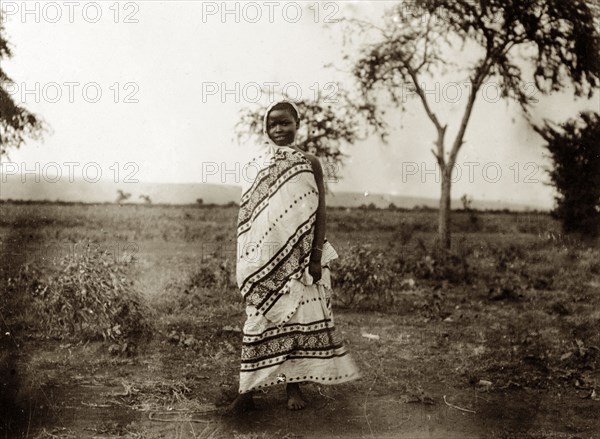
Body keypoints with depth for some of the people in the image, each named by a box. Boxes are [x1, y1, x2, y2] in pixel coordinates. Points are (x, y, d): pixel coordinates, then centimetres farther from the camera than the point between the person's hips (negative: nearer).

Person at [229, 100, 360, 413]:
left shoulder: (309, 164, 3)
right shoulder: (255, 165, 5)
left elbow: (319, 212, 0)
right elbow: (246, 213, 7)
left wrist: (317, 256, -7)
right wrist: (245, 259, 4)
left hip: (299, 255, 0)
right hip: (264, 254, 0)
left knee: (298, 314, 3)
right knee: (261, 315, 1)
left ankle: (294, 384, 13)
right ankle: (249, 387, 4)